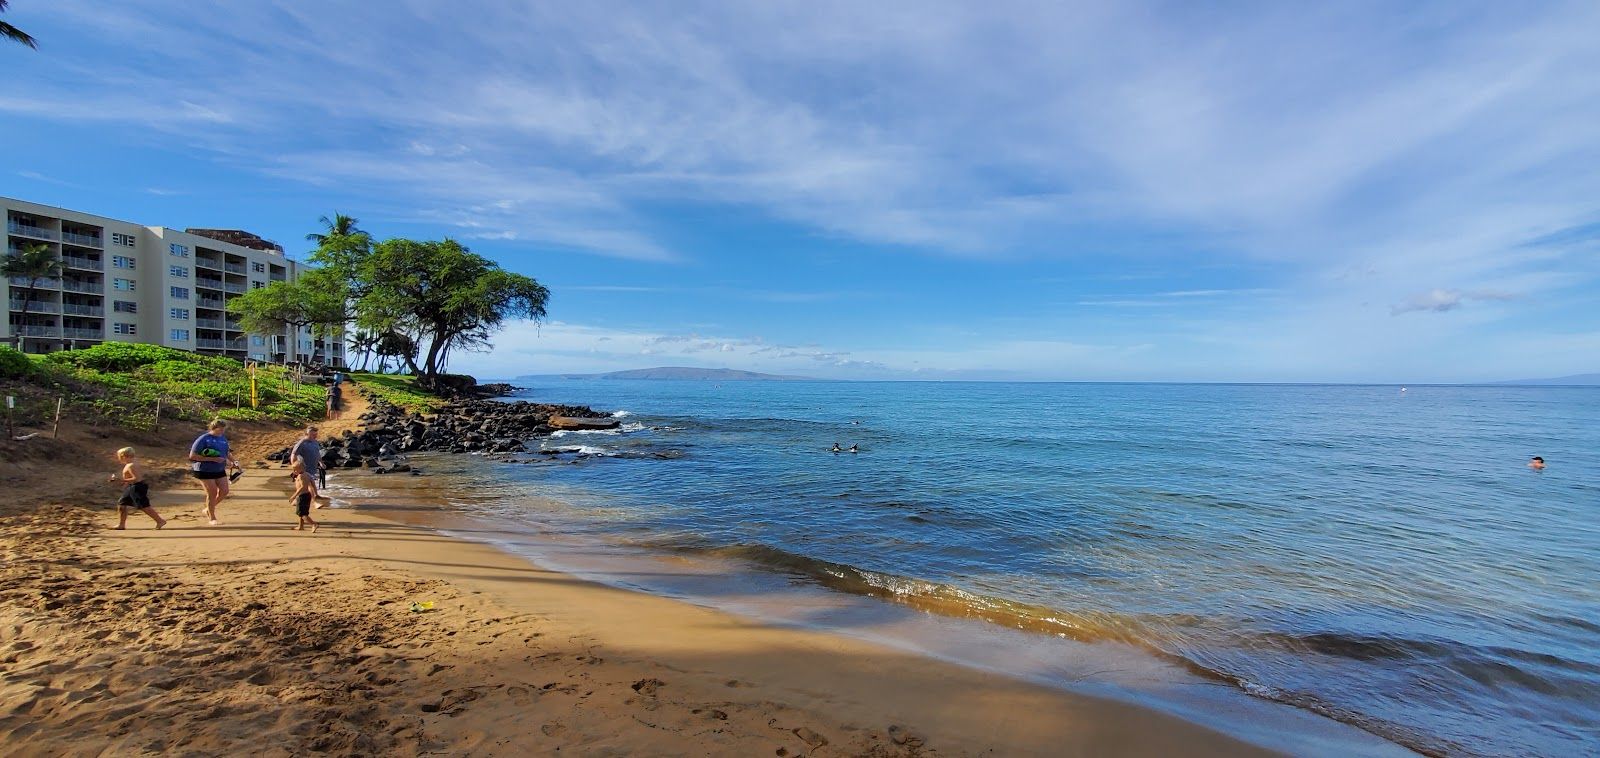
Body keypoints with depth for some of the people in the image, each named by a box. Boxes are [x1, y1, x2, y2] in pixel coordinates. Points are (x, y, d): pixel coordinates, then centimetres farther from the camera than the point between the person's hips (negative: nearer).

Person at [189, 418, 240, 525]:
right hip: (205, 471, -6)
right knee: (212, 493, -3)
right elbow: (192, 456, -17)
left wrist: (235, 462, 8)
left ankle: (208, 509, 27)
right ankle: (212, 518, 11)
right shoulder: (203, 439, -14)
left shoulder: (223, 439, 7)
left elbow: (227, 453, 21)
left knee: (224, 491, 2)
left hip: (220, 470, 6)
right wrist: (212, 459, -23)